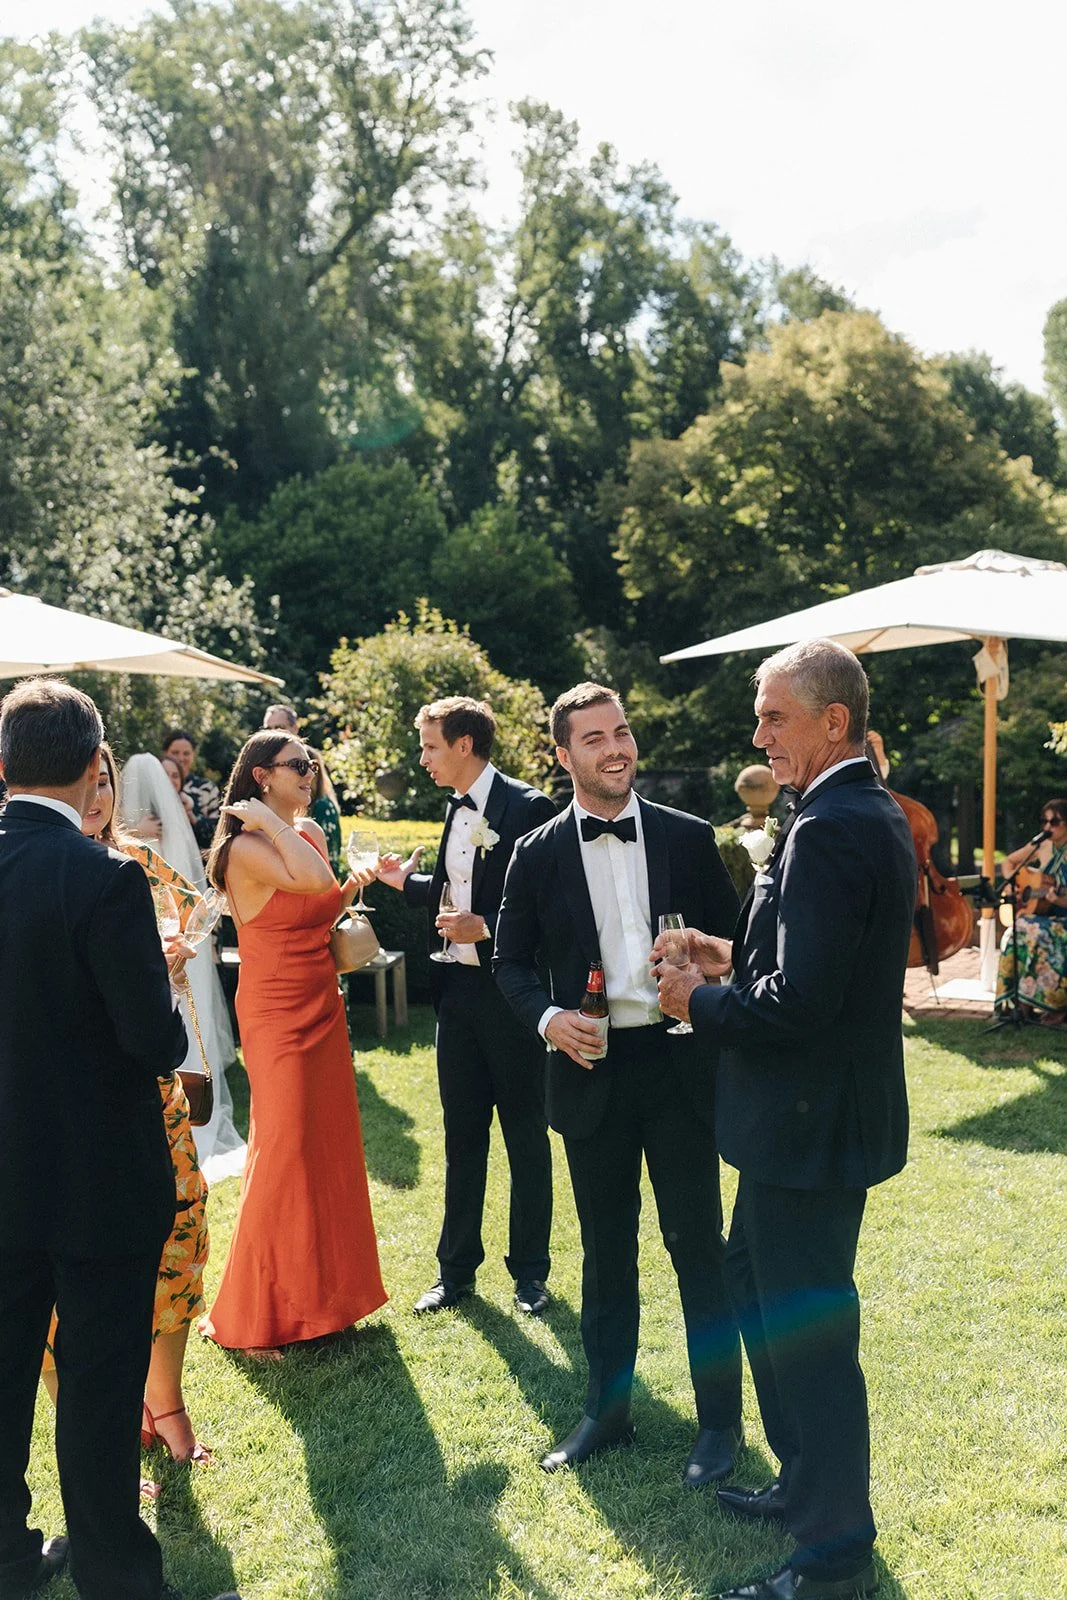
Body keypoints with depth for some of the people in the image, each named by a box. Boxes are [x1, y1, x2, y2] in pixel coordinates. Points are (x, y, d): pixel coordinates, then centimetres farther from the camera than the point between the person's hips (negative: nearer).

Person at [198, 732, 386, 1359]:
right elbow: (316, 880, -31)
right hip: (278, 1016, -8)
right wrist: (270, 824, -21)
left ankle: (320, 1291, 30)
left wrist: (356, 886, 3)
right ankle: (252, 1317, 14)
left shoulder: (310, 833, 10)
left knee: (328, 1145, 13)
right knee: (285, 1152, -3)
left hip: (323, 1007, 8)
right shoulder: (247, 847, -15)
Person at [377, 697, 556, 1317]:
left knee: (525, 1134, 8)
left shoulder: (528, 807, -13)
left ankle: (530, 1271, 24)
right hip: (459, 988, 7)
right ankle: (457, 1268, 27)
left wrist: (486, 929, -23)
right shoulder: (457, 809, 11)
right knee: (462, 1136, 15)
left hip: (510, 990, -7)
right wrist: (407, 881, 20)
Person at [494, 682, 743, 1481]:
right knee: (606, 1251, 15)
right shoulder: (538, 854, 0)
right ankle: (608, 1409, 32)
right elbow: (513, 960, 7)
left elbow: (733, 938, 5)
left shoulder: (688, 837, -1)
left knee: (698, 1244, 8)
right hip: (591, 1069, 1)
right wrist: (548, 1017, -11)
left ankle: (720, 1419, 25)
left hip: (680, 1063, -1)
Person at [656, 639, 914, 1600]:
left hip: (811, 1121, -11)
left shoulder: (826, 830, -24)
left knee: (806, 1324, 5)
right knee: (755, 1274, 24)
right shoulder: (876, 815, 8)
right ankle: (806, 1480, 41)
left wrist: (700, 1000, -13)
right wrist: (739, 956, 7)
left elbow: (798, 1005, -28)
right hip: (830, 1112, 11)